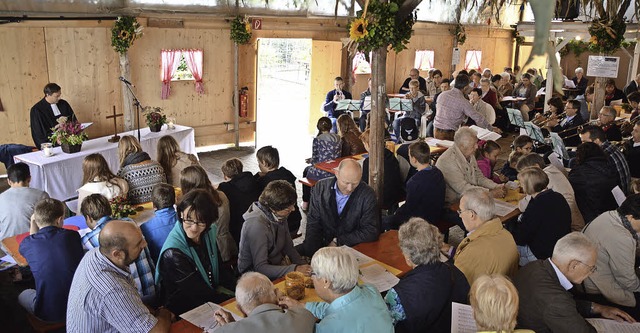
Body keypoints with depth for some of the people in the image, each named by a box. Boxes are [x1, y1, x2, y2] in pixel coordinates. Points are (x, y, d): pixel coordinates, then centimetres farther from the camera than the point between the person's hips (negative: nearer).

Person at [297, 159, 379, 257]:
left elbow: (371, 231, -11)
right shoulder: (321, 187, -4)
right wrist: (310, 249, -12)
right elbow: (313, 222, 1)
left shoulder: (367, 195, -11)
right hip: (322, 243, 3)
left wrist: (338, 241, -13)